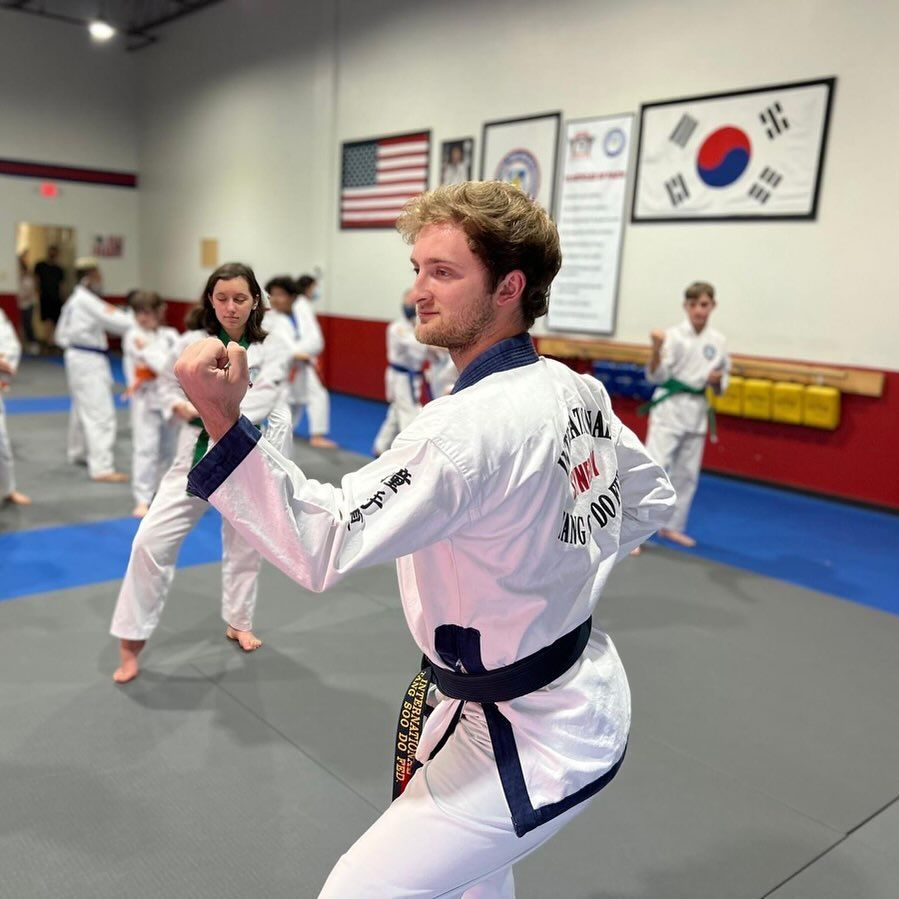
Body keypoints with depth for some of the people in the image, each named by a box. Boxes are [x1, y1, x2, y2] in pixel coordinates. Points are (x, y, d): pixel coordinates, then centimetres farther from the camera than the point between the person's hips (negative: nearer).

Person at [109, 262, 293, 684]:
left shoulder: (273, 348, -6)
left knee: (244, 546, 16)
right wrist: (182, 408, -12)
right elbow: (168, 384, 9)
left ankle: (238, 623, 42)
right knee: (151, 541, -6)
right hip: (198, 455, 0)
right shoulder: (193, 342, -3)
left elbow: (262, 398, -20)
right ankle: (131, 641, 11)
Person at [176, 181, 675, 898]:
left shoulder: (471, 427, -30)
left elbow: (320, 541, -32)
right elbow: (651, 498, 12)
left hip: (533, 739, -9)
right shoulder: (577, 390, -2)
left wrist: (222, 418, -39)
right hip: (584, 692, 9)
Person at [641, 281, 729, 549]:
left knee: (686, 474, 14)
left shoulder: (718, 341, 4)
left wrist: (718, 380, -8)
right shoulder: (674, 335, -11)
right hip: (669, 407, -5)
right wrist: (656, 349, -32)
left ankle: (671, 526, 30)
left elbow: (722, 382, 15)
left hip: (697, 411, 6)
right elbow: (656, 376, -16)